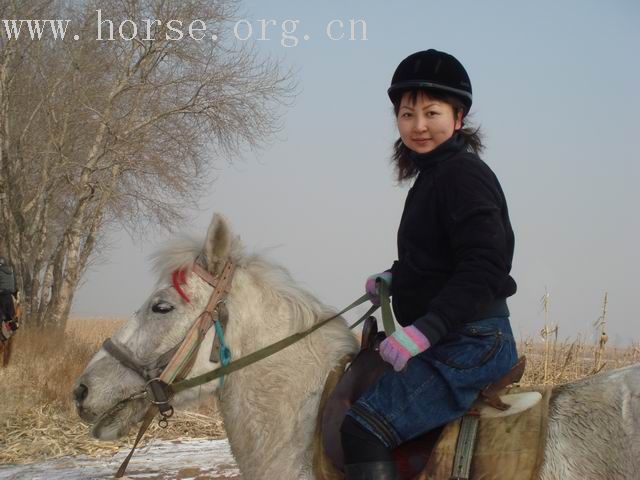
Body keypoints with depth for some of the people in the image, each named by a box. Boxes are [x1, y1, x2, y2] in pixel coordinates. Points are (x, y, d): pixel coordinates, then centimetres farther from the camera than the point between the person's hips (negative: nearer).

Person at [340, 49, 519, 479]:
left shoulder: (464, 174, -15)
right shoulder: (433, 175, 17)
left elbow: (484, 267, -24)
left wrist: (424, 331, -30)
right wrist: (395, 279, 14)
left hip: (471, 342, -11)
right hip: (449, 340, 11)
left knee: (363, 431, -22)